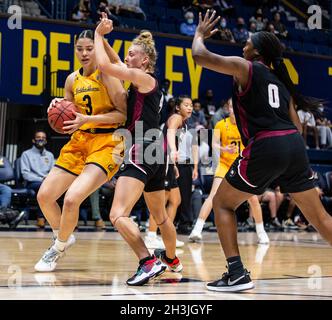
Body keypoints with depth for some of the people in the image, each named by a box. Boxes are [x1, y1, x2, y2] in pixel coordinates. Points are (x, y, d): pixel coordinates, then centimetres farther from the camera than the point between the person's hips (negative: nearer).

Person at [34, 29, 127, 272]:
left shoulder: (106, 74, -10)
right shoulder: (73, 80, 10)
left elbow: (124, 114, -15)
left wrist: (87, 119, -22)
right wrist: (58, 108, -4)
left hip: (107, 143, -7)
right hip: (79, 142, 7)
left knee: (72, 198, -22)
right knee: (44, 196, 5)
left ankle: (59, 248, 5)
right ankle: (64, 237, 33)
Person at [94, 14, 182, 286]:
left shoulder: (144, 78, -7)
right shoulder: (146, 82, 17)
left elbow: (104, 64, -14)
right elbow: (116, 64, 29)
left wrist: (98, 34, 0)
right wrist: (103, 36, 22)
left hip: (142, 151, -10)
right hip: (154, 153, 10)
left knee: (118, 215, -20)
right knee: (160, 216, 25)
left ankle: (149, 262, -29)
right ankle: (172, 260, 42)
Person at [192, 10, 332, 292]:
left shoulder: (245, 67, 4)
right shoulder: (279, 79, 23)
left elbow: (201, 57, -1)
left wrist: (200, 34, 18)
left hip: (265, 147, -6)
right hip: (295, 145, 6)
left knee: (222, 203, 10)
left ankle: (237, 274, -2)